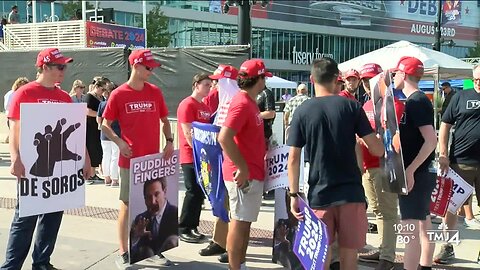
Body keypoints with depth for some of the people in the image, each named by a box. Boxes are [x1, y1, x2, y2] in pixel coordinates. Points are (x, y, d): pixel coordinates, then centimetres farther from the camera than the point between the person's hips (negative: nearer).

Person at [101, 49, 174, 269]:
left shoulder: (155, 92, 5)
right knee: (127, 204, 3)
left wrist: (169, 141, -2)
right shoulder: (118, 94, -6)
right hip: (130, 160, -4)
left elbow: (164, 120, 14)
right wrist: (119, 142, -15)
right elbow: (105, 125, -1)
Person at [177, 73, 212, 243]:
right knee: (193, 192, -6)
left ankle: (193, 227, 20)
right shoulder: (187, 104, -10)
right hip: (190, 157, -8)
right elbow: (188, 133, -16)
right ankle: (183, 230, 3)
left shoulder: (205, 107, 15)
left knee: (200, 192, 10)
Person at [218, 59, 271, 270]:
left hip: (252, 173, 10)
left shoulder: (250, 102, 13)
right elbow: (224, 138, -28)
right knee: (239, 222, -3)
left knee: (245, 222, 16)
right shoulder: (242, 103, -18)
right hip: (243, 175, -10)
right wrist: (242, 168, -24)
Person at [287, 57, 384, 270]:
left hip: (319, 194, 0)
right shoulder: (351, 106, -3)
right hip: (351, 192, 0)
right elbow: (377, 150, -5)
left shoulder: (302, 111, -2)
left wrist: (293, 194, 3)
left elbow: (293, 159, -4)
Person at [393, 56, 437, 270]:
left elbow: (431, 140, -24)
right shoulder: (419, 100, 13)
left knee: (411, 228, -9)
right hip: (422, 173, 10)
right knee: (424, 225, 16)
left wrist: (410, 170, -24)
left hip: (415, 174, -10)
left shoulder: (415, 102, -16)